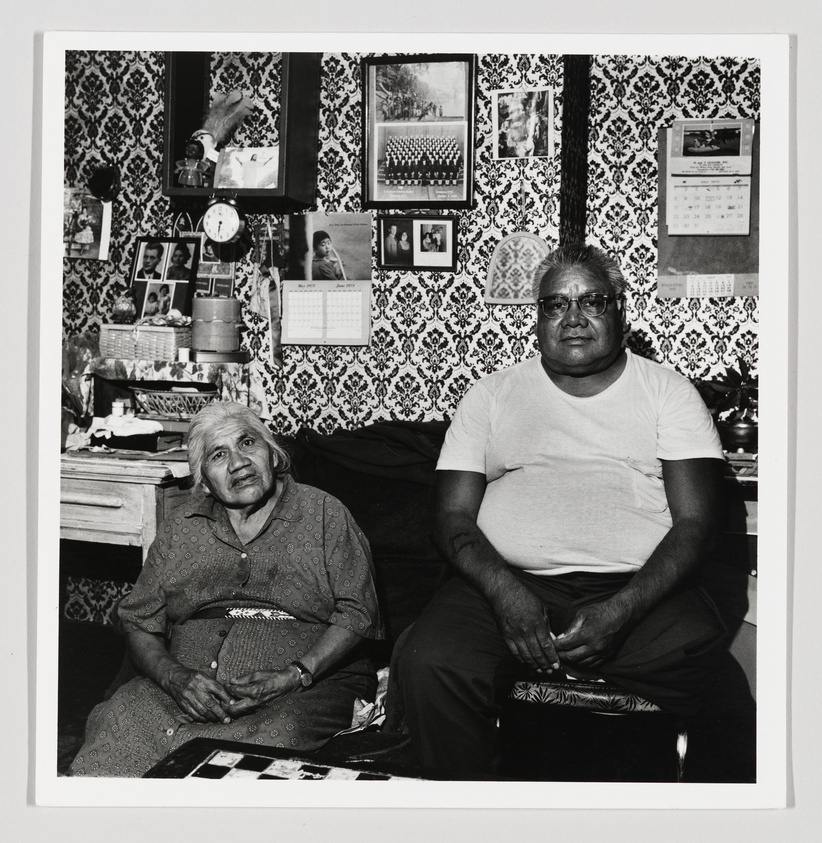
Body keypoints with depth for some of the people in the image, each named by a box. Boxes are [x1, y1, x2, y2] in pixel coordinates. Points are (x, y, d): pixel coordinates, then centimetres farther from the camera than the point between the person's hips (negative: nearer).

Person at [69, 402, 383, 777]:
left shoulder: (323, 514, 7)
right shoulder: (179, 528, 17)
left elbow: (357, 615, 0)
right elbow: (139, 622, 14)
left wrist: (295, 675, -14)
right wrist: (175, 677, -7)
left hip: (308, 686, -2)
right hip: (186, 687, 2)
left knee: (280, 738, -35)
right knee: (113, 724, -26)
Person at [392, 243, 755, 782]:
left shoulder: (669, 393, 12)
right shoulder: (491, 396, 16)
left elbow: (694, 522, 2)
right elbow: (455, 515, 8)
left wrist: (621, 610, -15)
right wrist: (504, 590, -14)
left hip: (641, 591, -1)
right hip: (509, 583, 1)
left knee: (722, 693, -29)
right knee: (425, 666, -28)